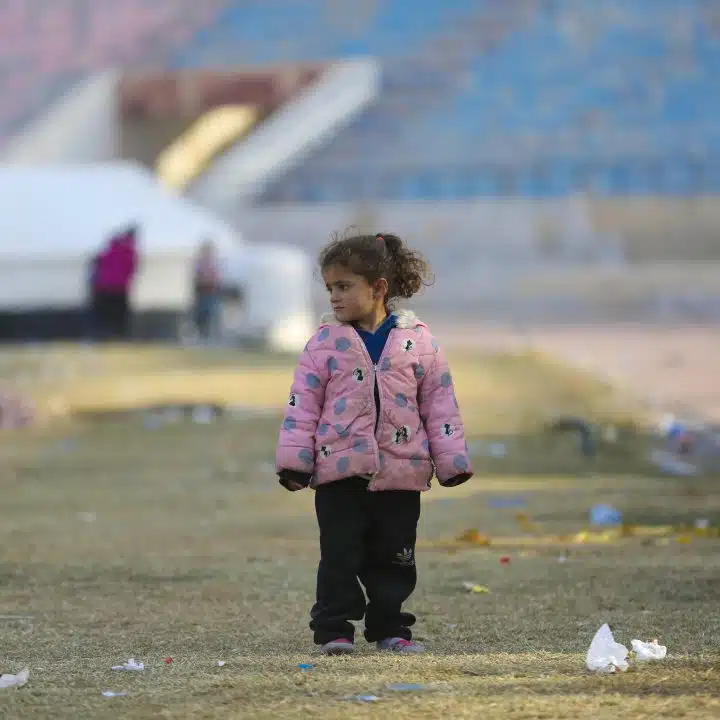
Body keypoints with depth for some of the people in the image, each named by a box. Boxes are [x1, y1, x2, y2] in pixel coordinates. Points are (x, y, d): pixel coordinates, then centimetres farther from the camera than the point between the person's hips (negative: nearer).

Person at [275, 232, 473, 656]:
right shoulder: (326, 343, 2)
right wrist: (293, 460, -3)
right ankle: (334, 629, 3)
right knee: (340, 556, -2)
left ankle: (390, 628, 16)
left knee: (394, 558, 7)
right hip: (339, 471, -1)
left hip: (400, 472, 1)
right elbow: (302, 404, 3)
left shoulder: (417, 341, 2)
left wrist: (451, 460, 4)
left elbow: (440, 402, 6)